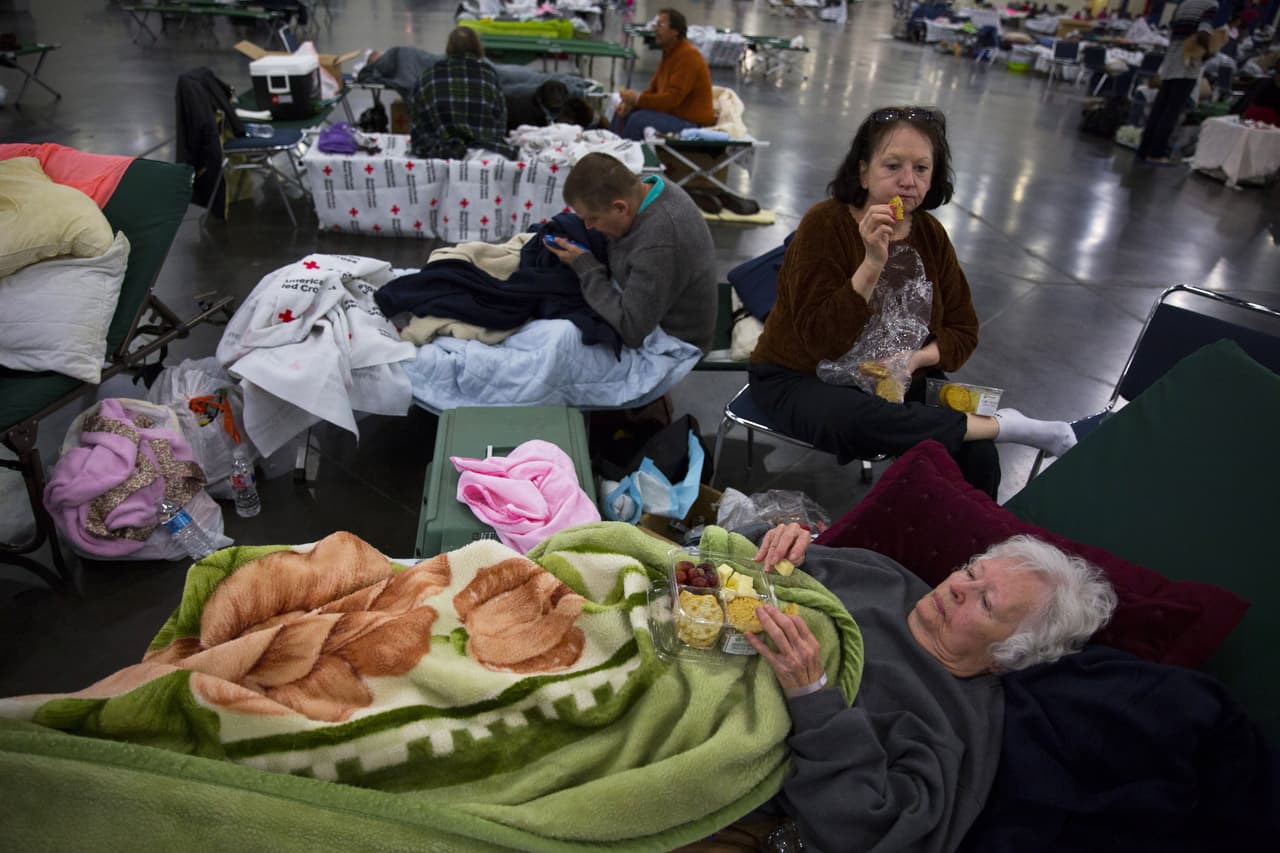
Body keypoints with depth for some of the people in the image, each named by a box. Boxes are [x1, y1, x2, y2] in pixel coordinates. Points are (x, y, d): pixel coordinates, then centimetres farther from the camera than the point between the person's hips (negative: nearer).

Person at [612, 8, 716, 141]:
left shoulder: (688, 55, -19)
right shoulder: (669, 53, 12)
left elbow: (672, 99, -25)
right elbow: (653, 90, 14)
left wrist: (637, 99, -21)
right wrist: (631, 101, -4)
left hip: (692, 123, -10)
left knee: (639, 120, -27)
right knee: (624, 112, 6)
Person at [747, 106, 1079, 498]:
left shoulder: (929, 233, 1)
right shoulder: (826, 224, -16)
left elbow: (963, 330, 6)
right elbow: (821, 342, -24)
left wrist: (915, 359, -15)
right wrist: (873, 263, -33)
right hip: (803, 381, -4)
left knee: (976, 457, -22)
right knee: (855, 422, -39)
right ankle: (1001, 425, -20)